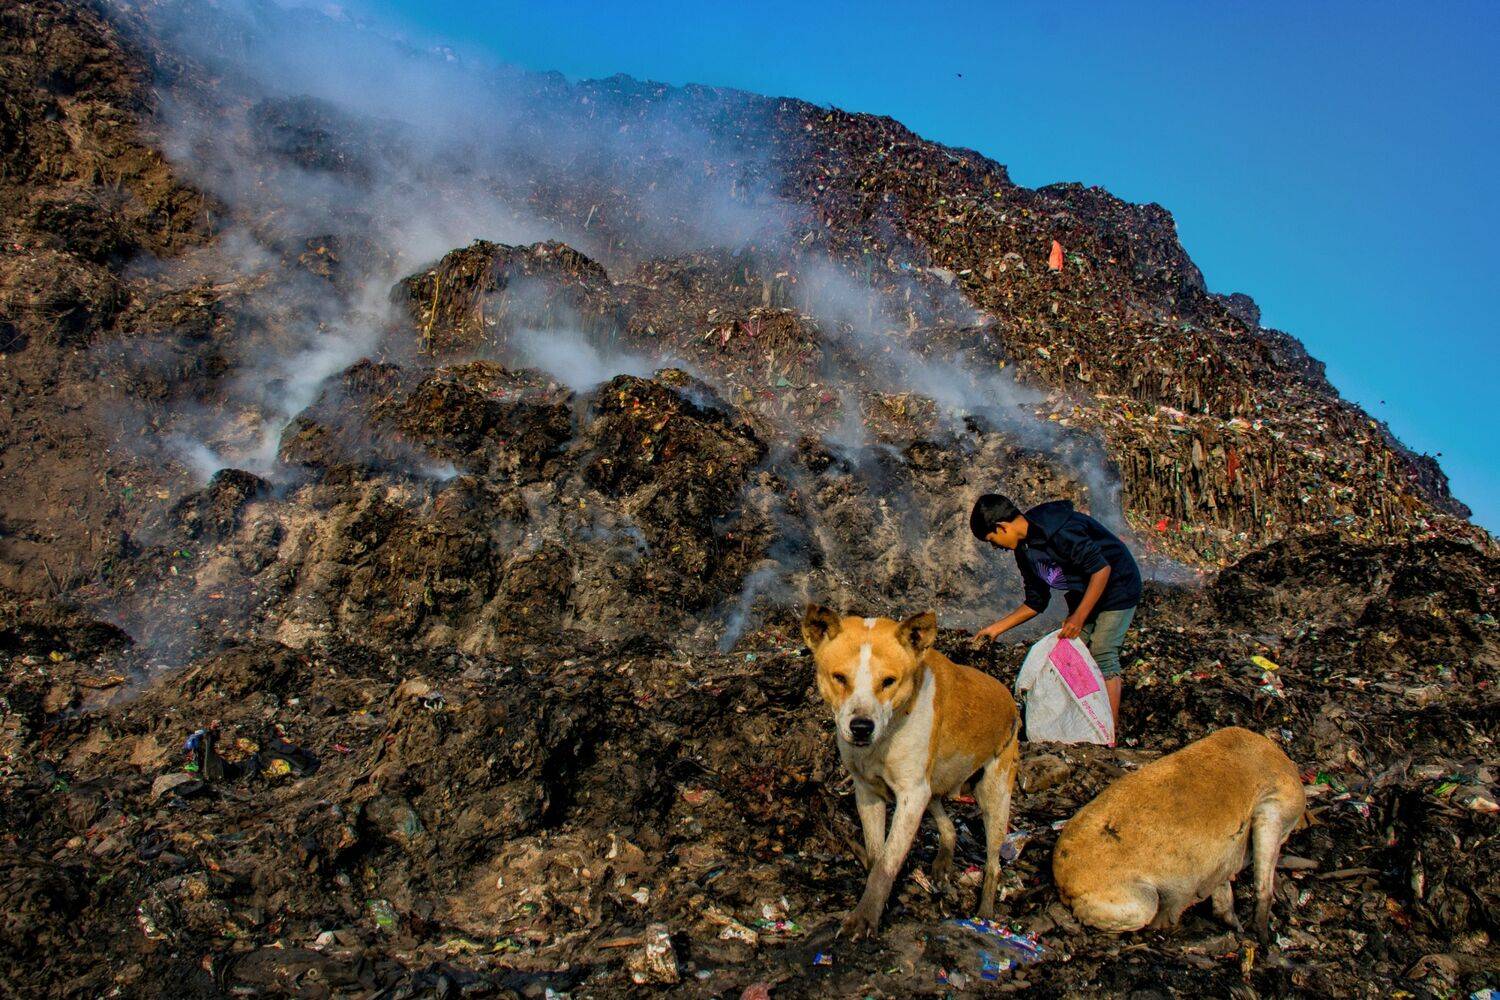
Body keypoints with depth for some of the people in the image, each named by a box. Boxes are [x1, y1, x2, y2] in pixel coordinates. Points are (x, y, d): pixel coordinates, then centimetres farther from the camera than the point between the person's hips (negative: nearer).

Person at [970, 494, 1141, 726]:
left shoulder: (1058, 531, -30)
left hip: (1116, 585, -9)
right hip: (1082, 593, 9)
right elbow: (1036, 602, 8)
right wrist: (997, 628, 5)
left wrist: (1079, 616, -28)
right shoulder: (1024, 550, 0)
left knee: (1102, 655, -13)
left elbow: (1102, 569, -29)